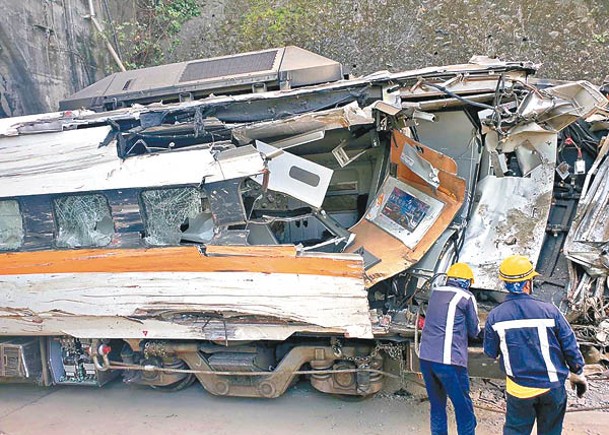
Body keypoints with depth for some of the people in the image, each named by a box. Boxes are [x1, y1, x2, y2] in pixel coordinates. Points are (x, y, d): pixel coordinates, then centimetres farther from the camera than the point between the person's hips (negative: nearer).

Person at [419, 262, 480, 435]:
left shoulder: (435, 292, 14)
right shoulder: (466, 297, -2)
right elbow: (474, 331, 8)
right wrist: (475, 329, 29)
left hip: (426, 357, 6)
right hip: (449, 361, -6)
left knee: (437, 406, 17)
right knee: (464, 410, 5)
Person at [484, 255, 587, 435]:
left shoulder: (494, 316, -11)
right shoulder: (549, 311, -14)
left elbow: (490, 353, 0)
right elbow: (570, 346, -5)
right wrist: (578, 374, 11)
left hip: (519, 389, 0)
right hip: (552, 387, 0)